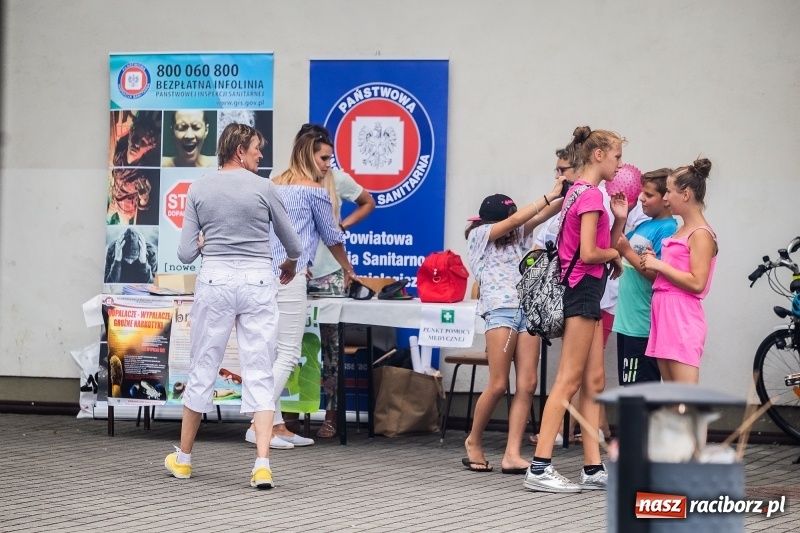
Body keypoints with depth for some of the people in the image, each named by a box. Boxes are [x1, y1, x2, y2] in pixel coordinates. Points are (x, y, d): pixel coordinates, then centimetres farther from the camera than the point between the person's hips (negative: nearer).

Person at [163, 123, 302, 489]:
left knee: (203, 370, 12)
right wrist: (289, 266, 31)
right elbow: (293, 245, 9)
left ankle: (182, 458, 24)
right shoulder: (264, 188, -2)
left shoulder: (199, 189, 3)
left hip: (215, 281, 2)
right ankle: (262, 465, -10)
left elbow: (186, 253, 2)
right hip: (258, 283, -1)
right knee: (259, 375, 0)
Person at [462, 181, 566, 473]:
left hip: (527, 309, 6)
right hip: (501, 309, -6)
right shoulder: (480, 235, 4)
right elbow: (515, 220, -7)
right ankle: (474, 441, 12)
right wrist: (551, 194, -9)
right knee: (498, 385, -9)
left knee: (527, 384, -5)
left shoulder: (518, 235, 20)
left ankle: (512, 455, -7)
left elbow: (544, 214, 10)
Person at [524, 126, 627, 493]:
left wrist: (619, 219, 4)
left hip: (586, 291, 10)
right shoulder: (591, 194, -12)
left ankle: (593, 469, 10)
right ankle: (539, 468, -12)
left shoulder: (579, 191, 18)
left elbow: (605, 246, 17)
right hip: (583, 288, -10)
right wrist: (616, 253, -2)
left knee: (594, 382, 9)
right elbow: (589, 253, -20)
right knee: (569, 380, -10)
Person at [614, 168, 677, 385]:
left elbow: (658, 275, -19)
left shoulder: (667, 229, -12)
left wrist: (627, 252, -18)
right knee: (627, 386, 15)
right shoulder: (643, 226, 13)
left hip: (643, 326, -9)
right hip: (627, 320, 9)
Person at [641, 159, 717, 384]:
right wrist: (652, 262, 6)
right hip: (665, 317, 10)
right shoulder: (682, 230, 17)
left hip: (682, 321, -10)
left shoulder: (701, 234, -10)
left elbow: (697, 283, -19)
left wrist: (660, 265, -14)